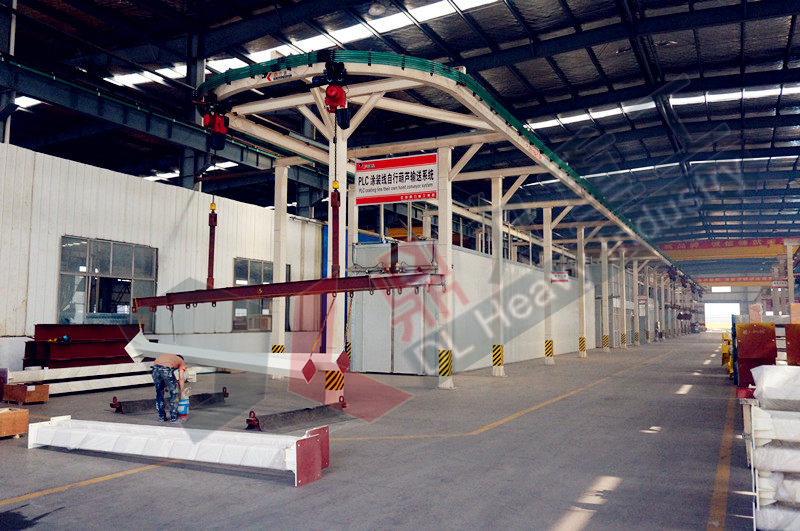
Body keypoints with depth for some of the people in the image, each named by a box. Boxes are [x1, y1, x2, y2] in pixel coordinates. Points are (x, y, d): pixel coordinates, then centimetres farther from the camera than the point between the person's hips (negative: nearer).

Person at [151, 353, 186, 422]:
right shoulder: (181, 361, 29)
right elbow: (181, 378, 17)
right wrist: (180, 393, 22)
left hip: (155, 368, 5)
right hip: (166, 369, -5)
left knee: (159, 392, 21)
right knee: (174, 394, 10)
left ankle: (162, 416, 28)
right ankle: (173, 418, 12)